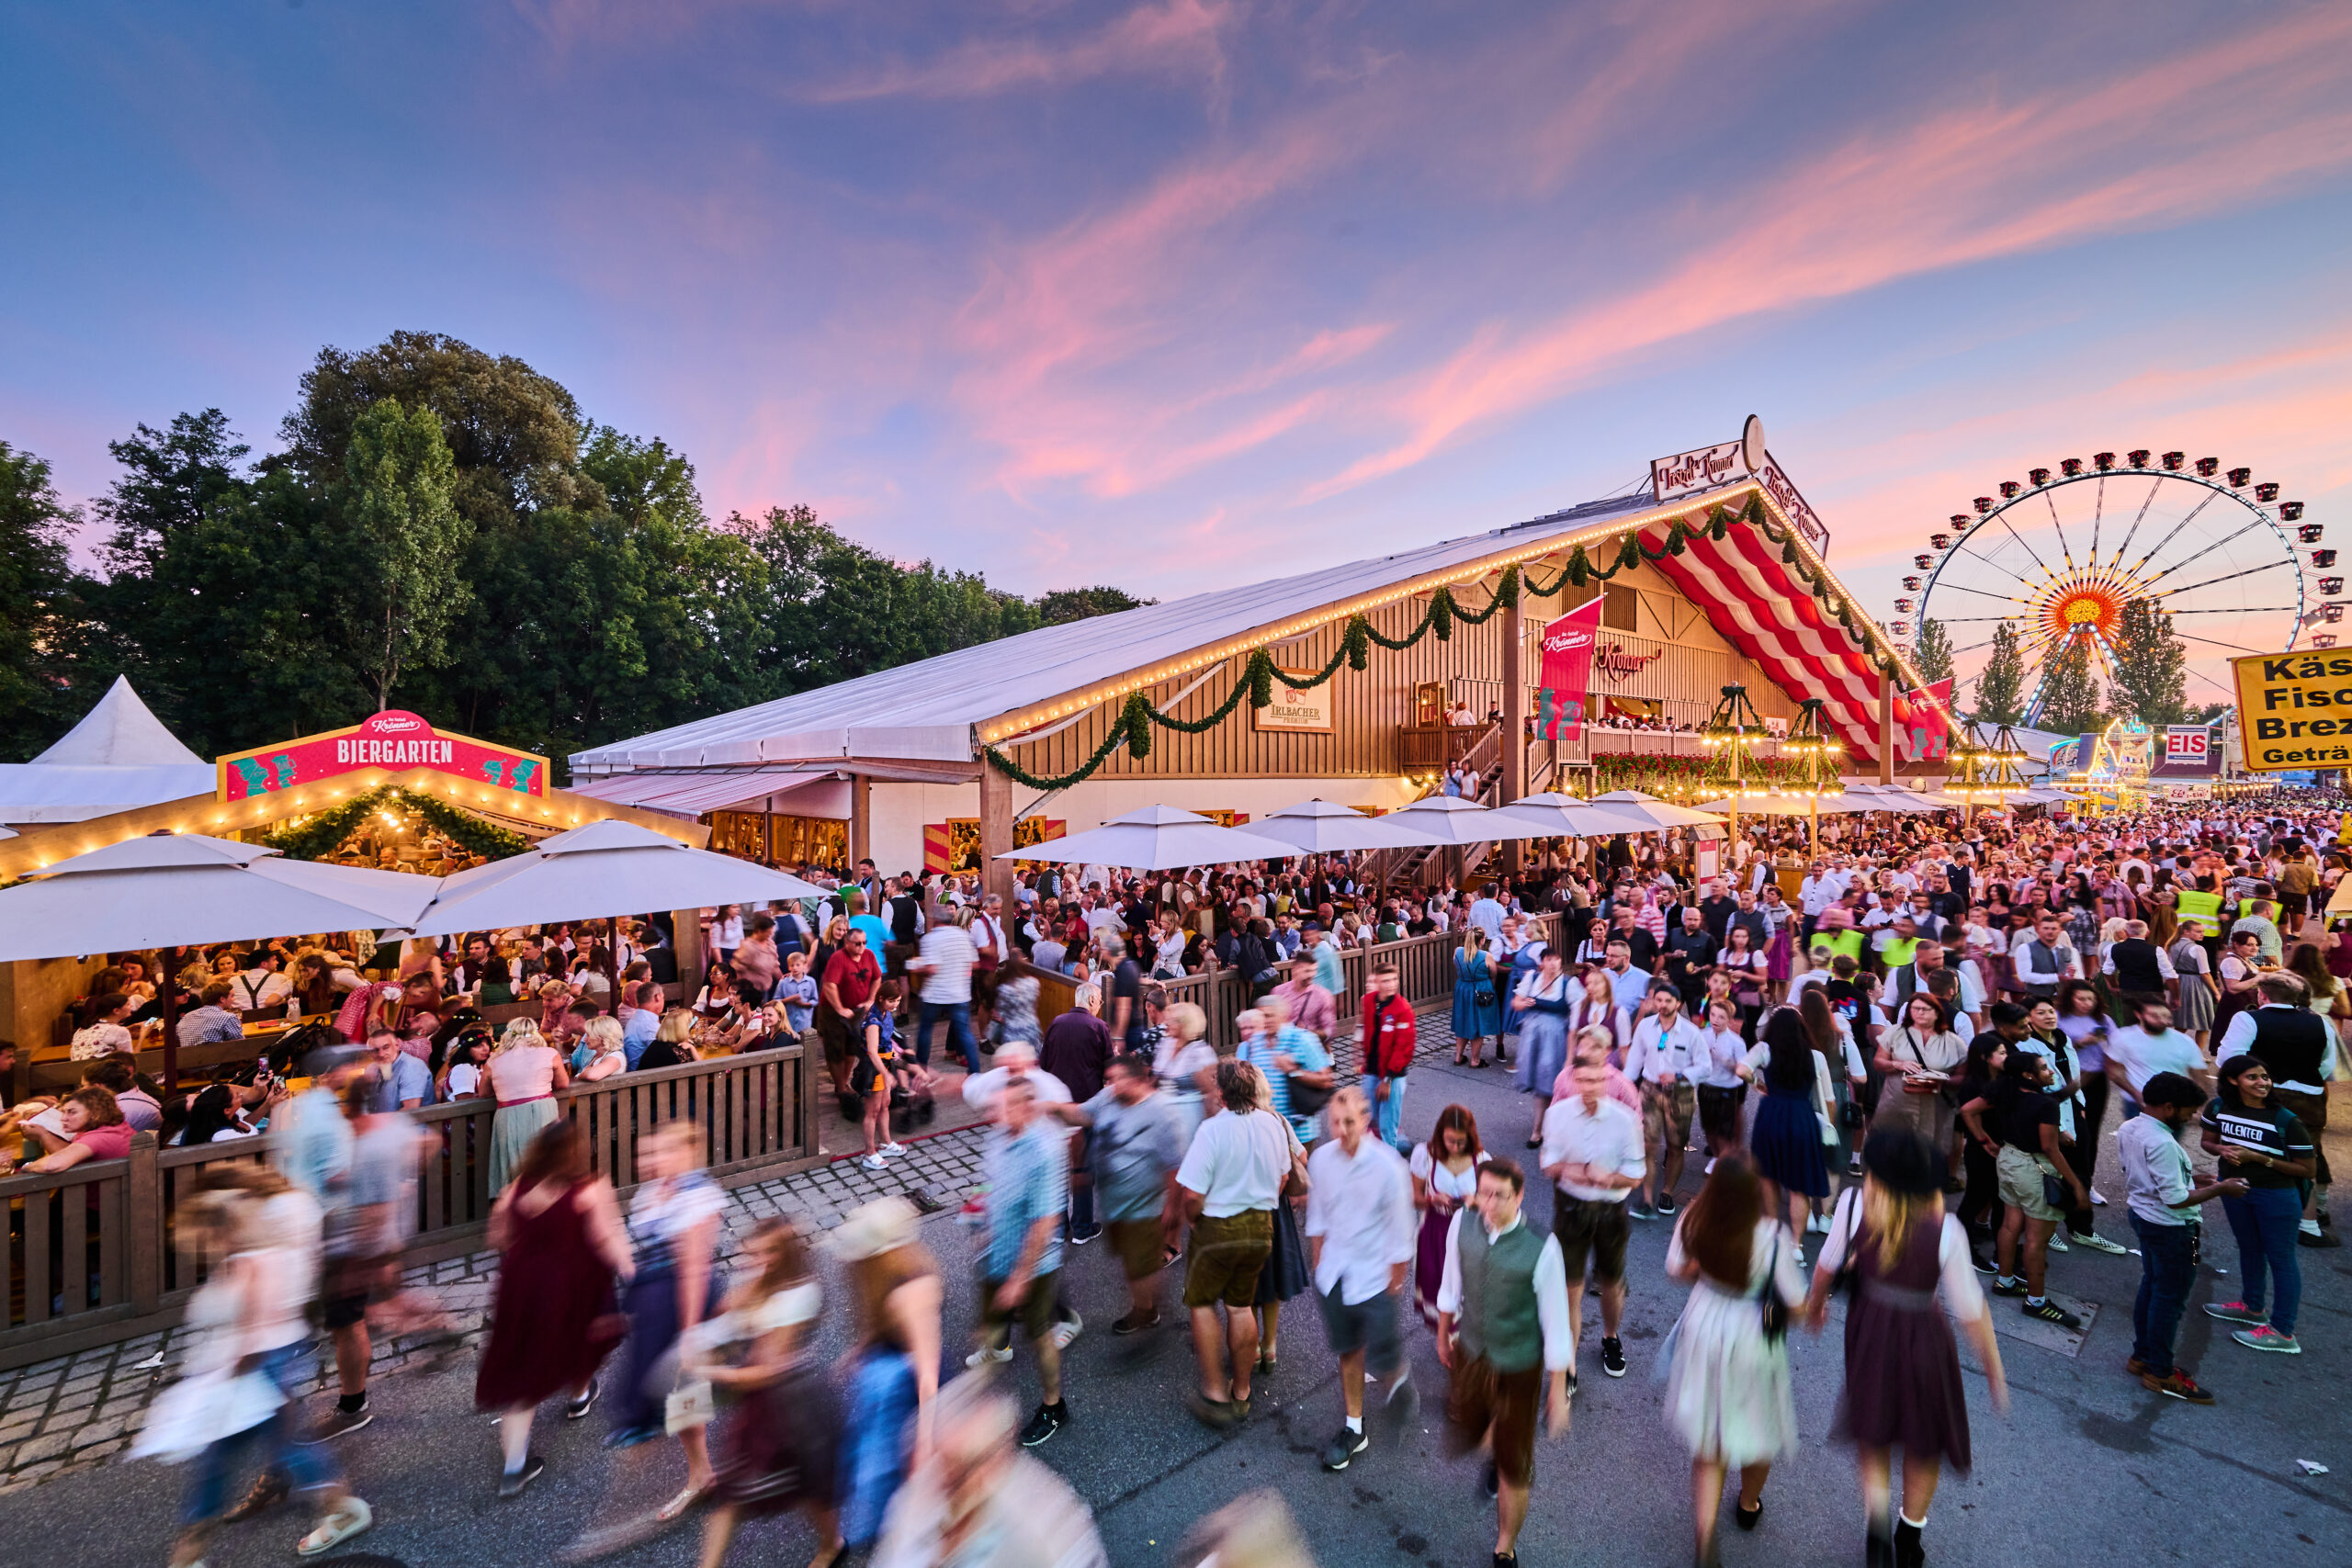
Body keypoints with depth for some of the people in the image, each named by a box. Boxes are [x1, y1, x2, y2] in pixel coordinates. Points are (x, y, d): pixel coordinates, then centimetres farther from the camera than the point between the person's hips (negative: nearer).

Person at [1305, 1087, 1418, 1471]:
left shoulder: (1388, 1166, -22)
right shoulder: (1321, 1158, -11)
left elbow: (1400, 1228, -12)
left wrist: (1396, 1278, -6)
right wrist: (1318, 1262, 10)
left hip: (1374, 1277, -3)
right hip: (1333, 1275, 4)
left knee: (1381, 1360, 6)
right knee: (1347, 1352, 18)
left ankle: (1398, 1379, 41)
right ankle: (1353, 1428, 38)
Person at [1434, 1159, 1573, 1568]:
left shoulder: (1541, 1247, -29)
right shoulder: (1462, 1223, -18)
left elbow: (1555, 1322, -17)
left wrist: (1558, 1392, -9)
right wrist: (1443, 1333, 14)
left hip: (1518, 1367, -3)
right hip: (1469, 1355, 3)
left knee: (1514, 1469, 16)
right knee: (1462, 1439, 23)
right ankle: (1495, 1446, 60)